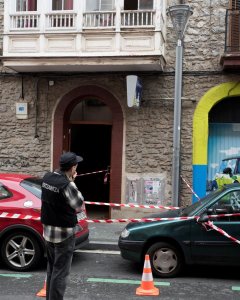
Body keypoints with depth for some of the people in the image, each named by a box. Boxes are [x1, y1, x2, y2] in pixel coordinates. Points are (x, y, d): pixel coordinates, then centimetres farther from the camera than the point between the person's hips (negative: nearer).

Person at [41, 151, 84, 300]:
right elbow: (79, 205, -12)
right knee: (60, 272, 1)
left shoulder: (47, 178, -1)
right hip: (64, 233, -8)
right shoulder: (67, 185, -24)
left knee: (51, 268, 21)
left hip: (48, 230, 8)